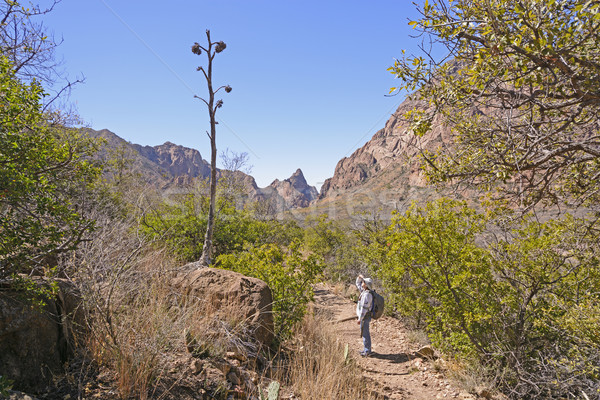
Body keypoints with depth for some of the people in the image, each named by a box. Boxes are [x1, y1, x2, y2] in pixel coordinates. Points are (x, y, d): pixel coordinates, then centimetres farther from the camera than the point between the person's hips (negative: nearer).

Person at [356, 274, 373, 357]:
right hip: (365, 316, 10)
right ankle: (367, 349, 28)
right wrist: (359, 277, 2)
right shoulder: (364, 291, 7)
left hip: (364, 317, -10)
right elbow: (358, 284, 22)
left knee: (365, 334, -1)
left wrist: (360, 318, -24)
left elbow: (364, 307, -26)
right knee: (365, 333, 17)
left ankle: (367, 351, 8)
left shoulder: (367, 294, -24)